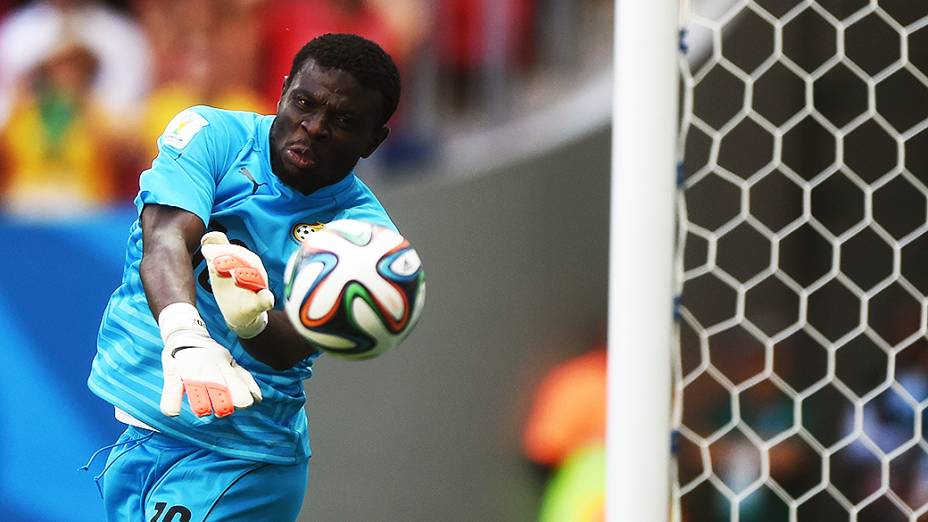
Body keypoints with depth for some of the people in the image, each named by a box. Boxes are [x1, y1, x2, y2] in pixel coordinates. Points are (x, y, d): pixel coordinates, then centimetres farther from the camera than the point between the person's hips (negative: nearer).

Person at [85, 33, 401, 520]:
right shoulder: (213, 135, -6)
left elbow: (289, 349, -23)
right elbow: (166, 240, -25)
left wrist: (254, 322, -48)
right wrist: (186, 337, -46)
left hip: (241, 459, -2)